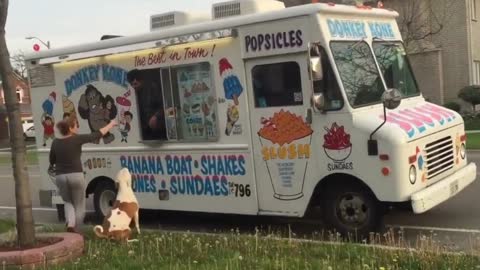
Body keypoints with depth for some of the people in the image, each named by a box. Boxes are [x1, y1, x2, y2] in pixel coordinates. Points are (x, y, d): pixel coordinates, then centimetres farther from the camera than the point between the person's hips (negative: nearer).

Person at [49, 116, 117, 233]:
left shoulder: (55, 142, 2)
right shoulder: (77, 139, -9)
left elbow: (52, 161, 14)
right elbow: (97, 135, -2)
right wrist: (111, 124, 11)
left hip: (60, 176, 4)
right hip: (76, 175, -4)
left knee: (68, 202, 21)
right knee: (79, 205, 11)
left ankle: (70, 224, -1)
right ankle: (74, 229, 6)